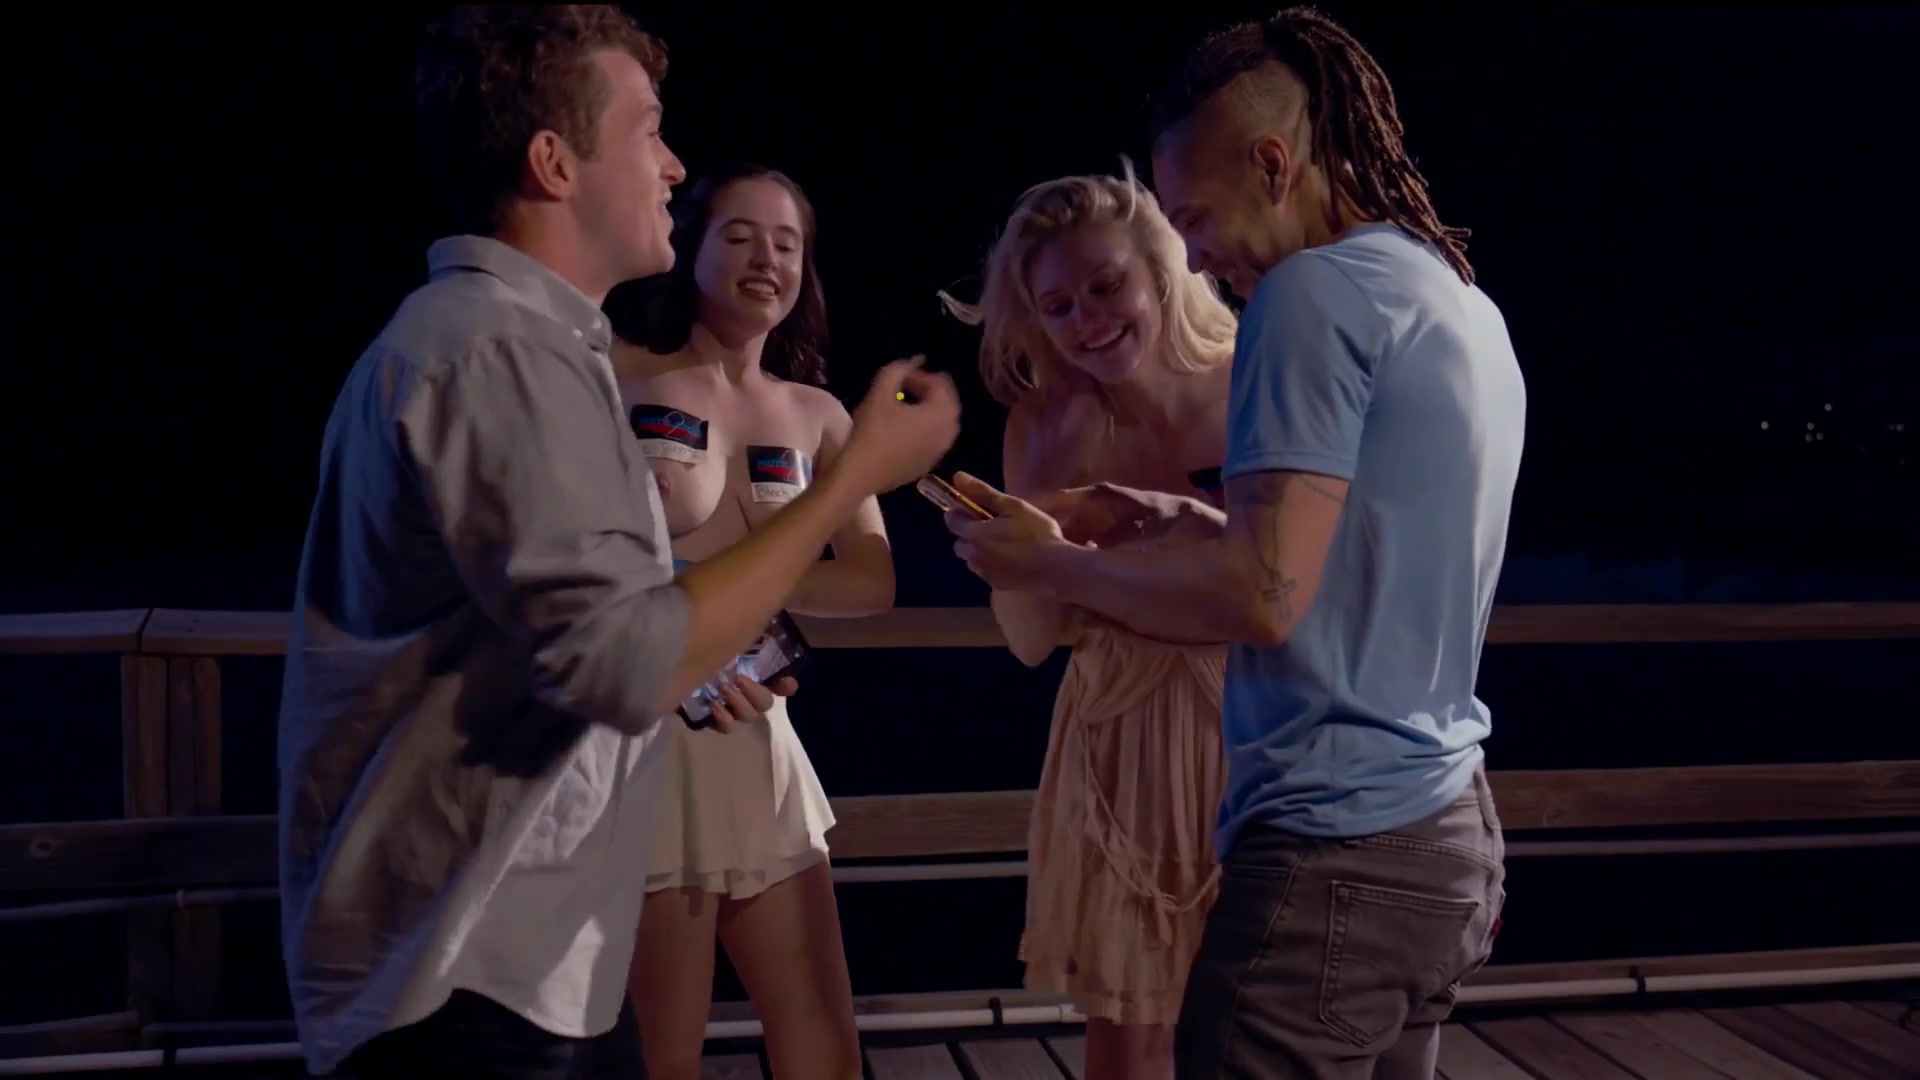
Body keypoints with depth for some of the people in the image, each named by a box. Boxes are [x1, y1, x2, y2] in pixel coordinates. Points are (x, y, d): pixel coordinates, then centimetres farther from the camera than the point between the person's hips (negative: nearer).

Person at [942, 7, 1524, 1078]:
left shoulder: (1317, 288, -14)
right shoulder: (1467, 309, 14)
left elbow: (1263, 598, -21)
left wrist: (1047, 561, -8)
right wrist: (1172, 514, 16)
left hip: (1337, 850, -9)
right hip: (1444, 832, 9)